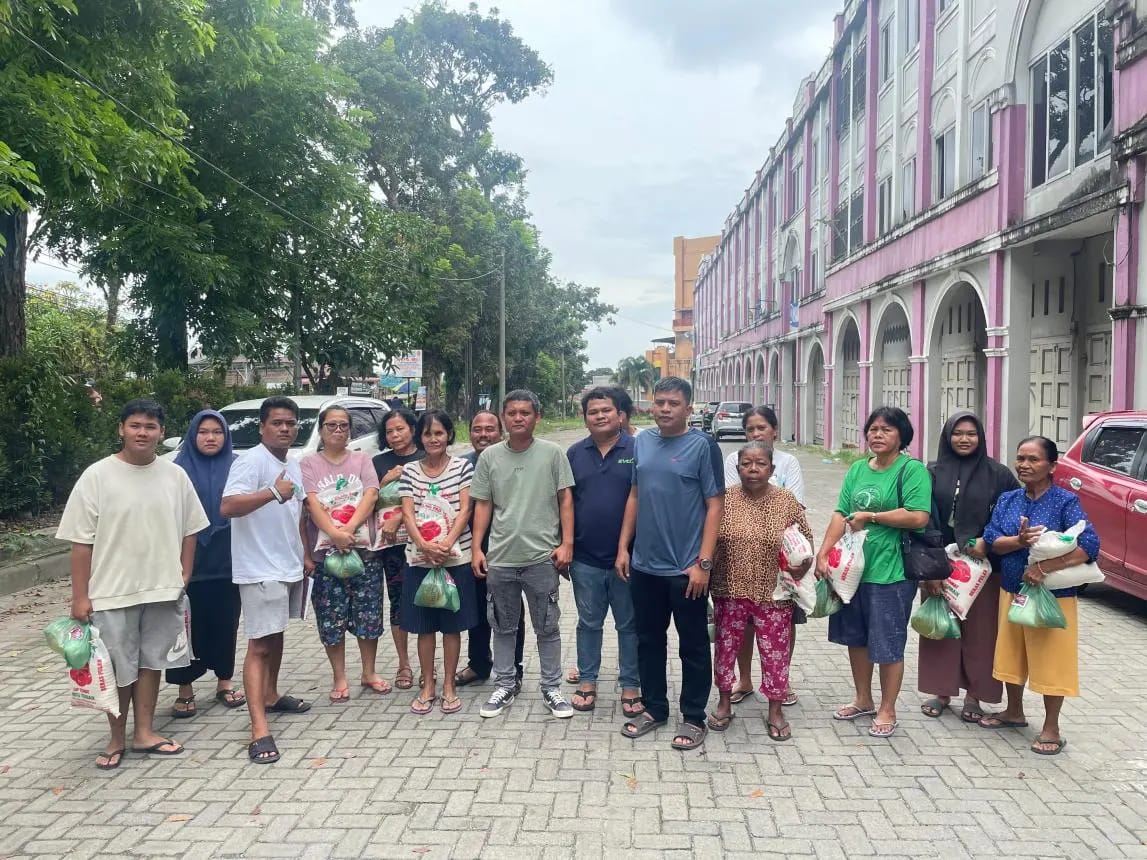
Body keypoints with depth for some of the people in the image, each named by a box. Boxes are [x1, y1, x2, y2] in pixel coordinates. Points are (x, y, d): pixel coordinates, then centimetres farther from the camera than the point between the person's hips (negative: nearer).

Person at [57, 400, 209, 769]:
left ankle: (144, 732, 29)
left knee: (151, 662, 14)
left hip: (163, 590, 3)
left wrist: (183, 576, 5)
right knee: (119, 669, 8)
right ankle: (117, 739, 26)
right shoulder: (97, 476, -7)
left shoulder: (175, 475, 1)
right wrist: (80, 596, -8)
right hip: (112, 593, -3)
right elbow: (82, 542, -6)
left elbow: (190, 530, 10)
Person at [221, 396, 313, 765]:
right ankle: (259, 730, -11)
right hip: (261, 570, -9)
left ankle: (271, 697, 37)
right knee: (260, 644, -10)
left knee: (276, 635, 21)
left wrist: (306, 554, 22)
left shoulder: (293, 467, 13)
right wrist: (273, 492, -37)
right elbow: (227, 507, -28)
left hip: (290, 567, 9)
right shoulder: (250, 461, -14)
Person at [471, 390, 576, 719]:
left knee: (547, 628, 9)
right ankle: (504, 687, 28)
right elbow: (483, 505, 7)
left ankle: (551, 688, 22)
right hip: (500, 558, 2)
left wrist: (566, 543, -8)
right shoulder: (489, 456, 3)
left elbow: (565, 500, -1)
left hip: (542, 557, -2)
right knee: (503, 627, 15)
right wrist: (477, 548, 2)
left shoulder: (552, 453, -3)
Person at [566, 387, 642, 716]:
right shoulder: (575, 453, 5)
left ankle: (630, 685, 22)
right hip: (585, 558, 3)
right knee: (589, 624, 15)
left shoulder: (637, 450, -5)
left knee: (629, 625, 10)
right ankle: (587, 681, 28)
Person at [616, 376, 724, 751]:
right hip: (644, 566, 5)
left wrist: (704, 563, -14)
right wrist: (623, 547, 7)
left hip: (685, 569, -5)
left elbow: (714, 505, -10)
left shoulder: (701, 446, -9)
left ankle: (693, 718, 23)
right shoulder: (642, 442, 6)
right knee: (649, 640, 16)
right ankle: (654, 708, 32)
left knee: (693, 646, 8)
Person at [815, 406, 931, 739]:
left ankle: (887, 711, 21)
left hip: (890, 572, -6)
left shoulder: (912, 470, -9)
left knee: (888, 643, 4)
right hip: (852, 567, 7)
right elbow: (841, 514, 6)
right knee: (855, 637, 17)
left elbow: (919, 517, -21)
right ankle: (863, 700, 35)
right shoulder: (858, 469, 9)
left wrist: (870, 516, -14)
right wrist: (823, 553, -3)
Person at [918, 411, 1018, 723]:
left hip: (982, 566, -1)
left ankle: (974, 696, 19)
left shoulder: (997, 474, 1)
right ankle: (941, 691, 21)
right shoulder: (933, 472, 2)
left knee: (979, 632, 5)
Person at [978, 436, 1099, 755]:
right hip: (1011, 591, 5)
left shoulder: (1065, 501, -12)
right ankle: (1014, 711, 36)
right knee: (1012, 654, 17)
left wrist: (1043, 567, -30)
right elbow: (991, 541, -5)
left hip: (1053, 596, -5)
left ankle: (1051, 729, 19)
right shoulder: (1007, 500, 3)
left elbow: (1089, 545, -22)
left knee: (1050, 660, 3)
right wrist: (1018, 541, -25)